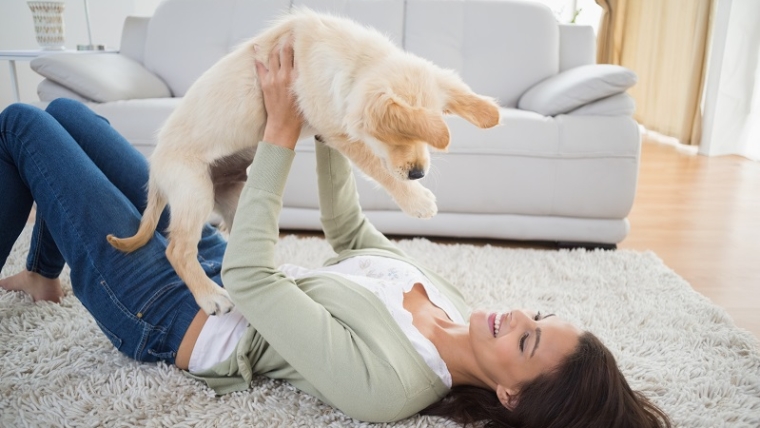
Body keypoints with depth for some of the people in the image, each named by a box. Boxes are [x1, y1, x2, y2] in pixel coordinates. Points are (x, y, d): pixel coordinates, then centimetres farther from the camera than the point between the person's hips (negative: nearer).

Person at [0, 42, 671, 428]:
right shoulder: (448, 301, -11)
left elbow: (248, 274, -33)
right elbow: (349, 230, 0)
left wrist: (282, 132, -30)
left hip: (165, 315, -6)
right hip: (205, 259, 7)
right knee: (63, 110, 18)